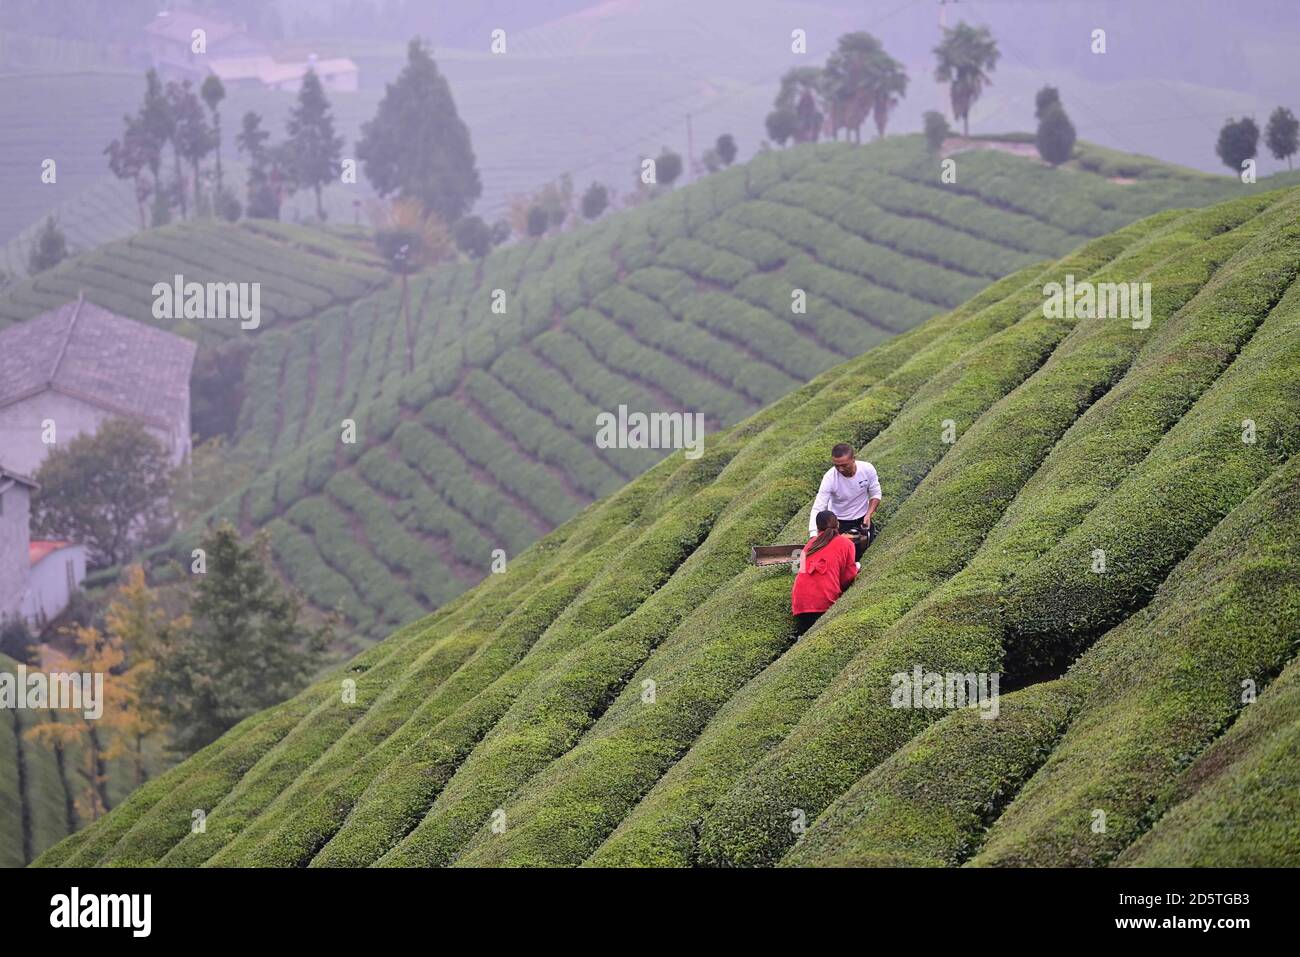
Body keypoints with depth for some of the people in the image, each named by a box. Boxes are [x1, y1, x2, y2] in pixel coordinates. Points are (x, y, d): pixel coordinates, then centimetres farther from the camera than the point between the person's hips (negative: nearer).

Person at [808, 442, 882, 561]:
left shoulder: (868, 469, -22)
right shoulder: (830, 478, -27)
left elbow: (875, 495, -5)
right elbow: (817, 508, -28)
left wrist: (868, 515, -20)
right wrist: (813, 536, -39)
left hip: (862, 520, 2)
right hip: (839, 522, -2)